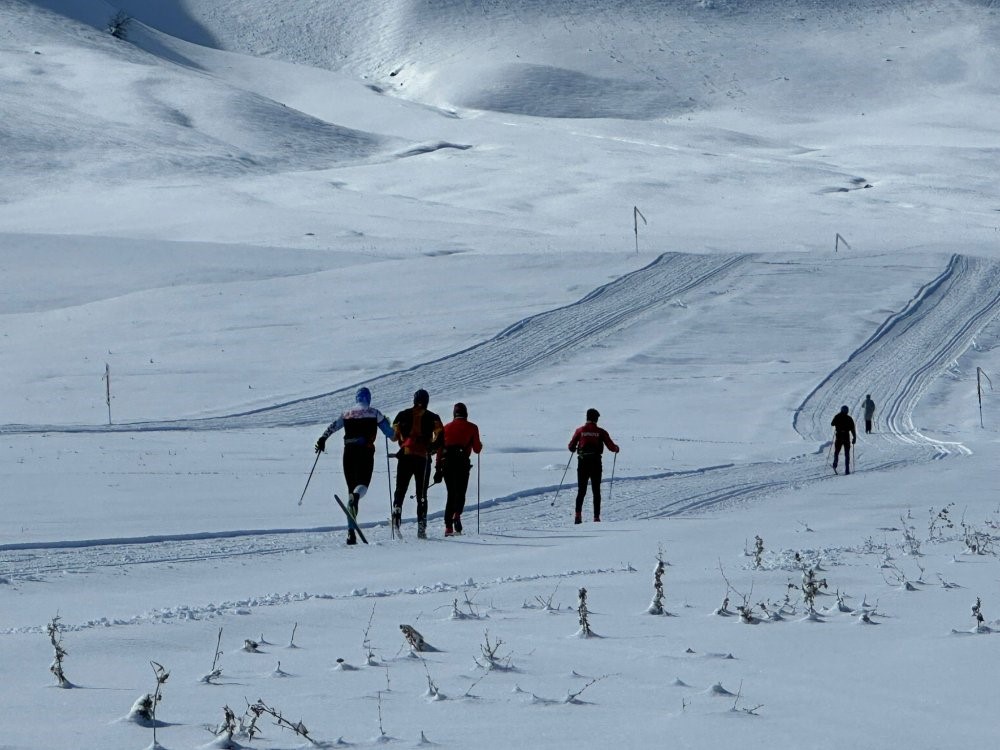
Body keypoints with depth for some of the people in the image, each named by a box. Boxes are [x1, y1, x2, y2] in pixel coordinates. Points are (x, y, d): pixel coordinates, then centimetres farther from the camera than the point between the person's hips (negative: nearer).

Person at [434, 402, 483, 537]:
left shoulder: (446, 427, 15)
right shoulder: (472, 427, 7)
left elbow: (440, 449, 12)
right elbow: (477, 449, 8)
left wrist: (438, 469, 14)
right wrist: (479, 444, 32)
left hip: (447, 463, 3)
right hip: (462, 464, -3)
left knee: (451, 495, 13)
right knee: (460, 494, 0)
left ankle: (448, 526, 7)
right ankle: (456, 515, -29)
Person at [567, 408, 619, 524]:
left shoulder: (580, 430, 1)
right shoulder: (601, 432, -2)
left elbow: (571, 447, 4)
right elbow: (611, 446, -3)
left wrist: (574, 449, 28)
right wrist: (616, 448, 20)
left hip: (582, 463, 1)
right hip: (596, 464, -1)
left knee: (581, 490, 8)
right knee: (596, 491, 8)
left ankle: (578, 514, -10)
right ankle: (596, 516, 3)